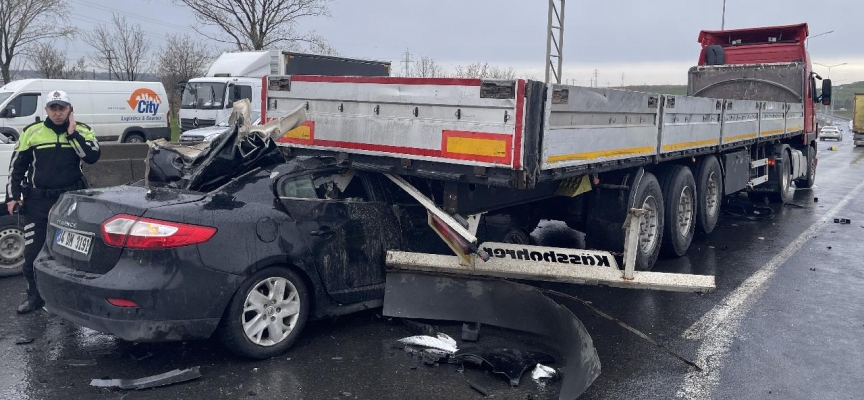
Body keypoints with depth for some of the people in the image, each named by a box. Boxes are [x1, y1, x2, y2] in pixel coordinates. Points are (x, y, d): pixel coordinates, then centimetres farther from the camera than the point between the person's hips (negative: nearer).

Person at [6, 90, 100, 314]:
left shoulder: (82, 131, 2)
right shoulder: (32, 132, 2)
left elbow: (92, 157, -15)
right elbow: (17, 165, 7)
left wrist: (72, 133, -16)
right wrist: (12, 196, 2)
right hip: (37, 201, 1)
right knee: (33, 251, 2)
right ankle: (35, 296, 16)